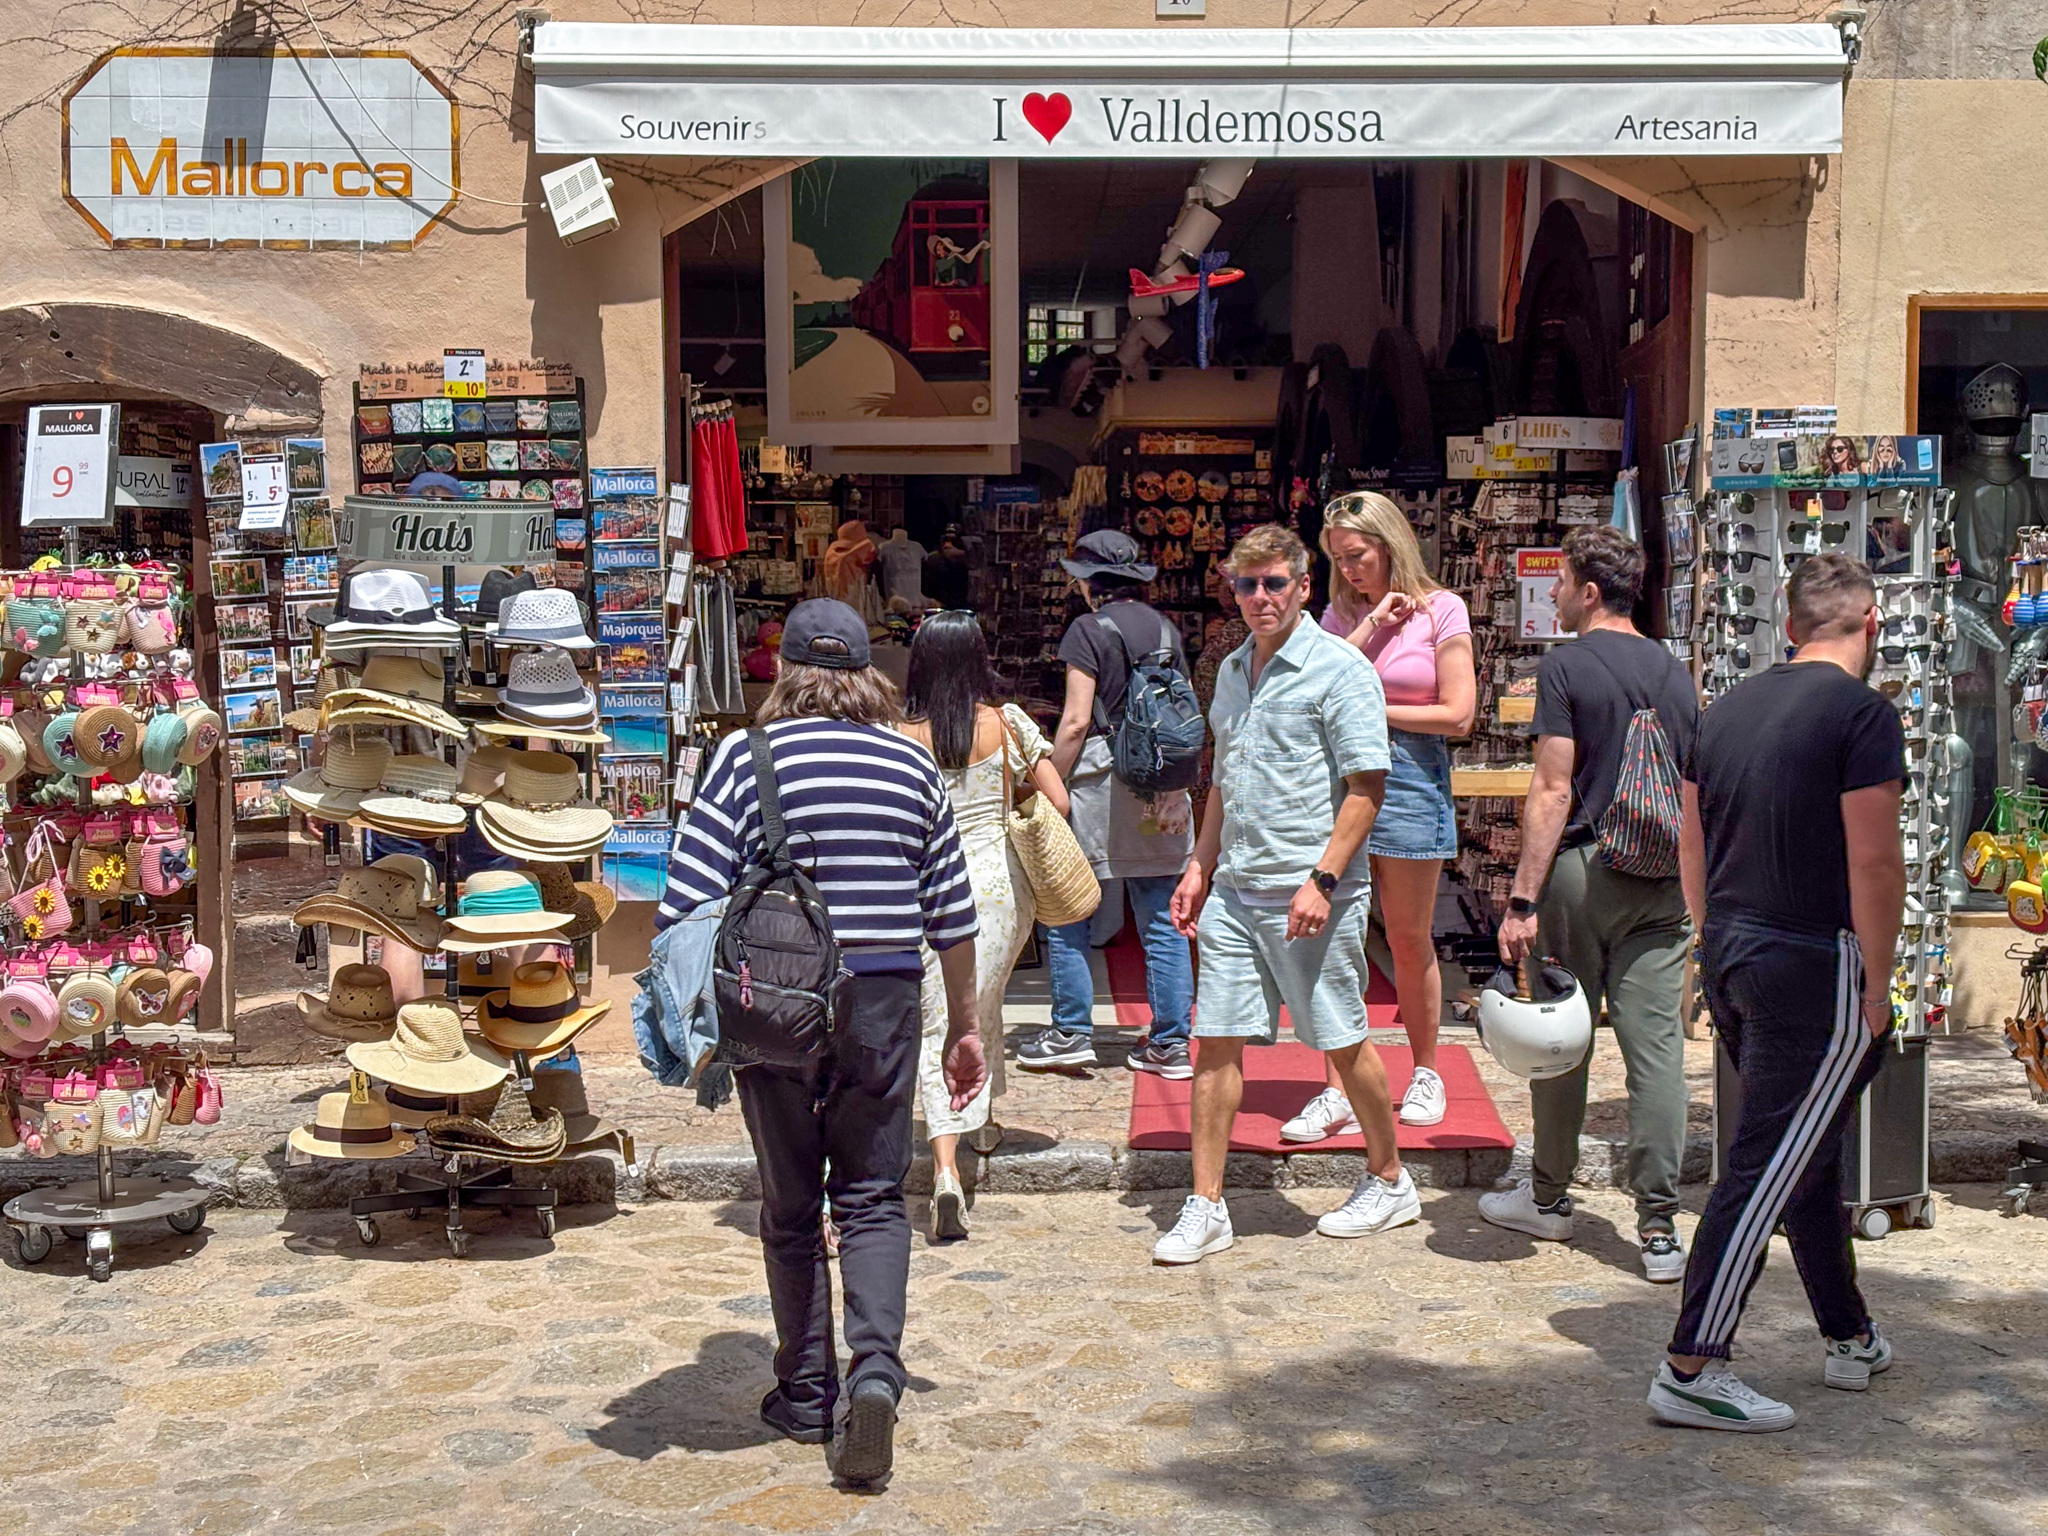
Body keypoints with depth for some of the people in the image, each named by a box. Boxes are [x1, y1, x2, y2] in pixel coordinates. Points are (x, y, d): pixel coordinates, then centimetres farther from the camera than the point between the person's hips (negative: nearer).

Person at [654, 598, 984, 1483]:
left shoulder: (747, 758, -4)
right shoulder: (913, 765, 6)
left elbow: (690, 900, -10)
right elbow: (952, 913, 9)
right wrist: (963, 1026, 18)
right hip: (884, 1001, 2)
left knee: (789, 1206, 11)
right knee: (873, 1198, 10)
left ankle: (806, 1397, 21)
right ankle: (876, 1371, -9)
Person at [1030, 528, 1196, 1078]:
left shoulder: (1089, 629, -6)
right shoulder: (1166, 629, 11)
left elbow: (1077, 720, -11)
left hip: (1098, 779, -6)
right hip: (1161, 785, 6)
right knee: (1162, 920, 7)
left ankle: (1071, 1032, 7)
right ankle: (1170, 1044, 8)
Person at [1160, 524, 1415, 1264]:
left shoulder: (1339, 670, -8)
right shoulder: (1233, 670, 15)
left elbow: (1365, 787, -12)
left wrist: (1322, 879, -19)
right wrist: (1200, 866, 18)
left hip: (1311, 894, -7)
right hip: (1235, 890, 7)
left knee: (1342, 1042, 5)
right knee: (1216, 1042, 3)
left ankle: (1389, 1182, 24)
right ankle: (1206, 1208, 9)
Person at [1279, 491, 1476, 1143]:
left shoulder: (1441, 610, 0)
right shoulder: (1342, 614, 11)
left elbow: (1457, 714, -6)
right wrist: (1371, 625, -7)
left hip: (1410, 775, -3)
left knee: (1410, 941, 7)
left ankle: (1425, 1072, 26)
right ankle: (1339, 1094, 1)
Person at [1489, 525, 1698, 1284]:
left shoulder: (1568, 666, -6)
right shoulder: (1675, 673, 10)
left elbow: (1553, 791, -13)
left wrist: (1522, 899, -13)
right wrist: (1692, 891, 23)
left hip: (1581, 868, -4)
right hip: (1661, 881, 4)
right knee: (1656, 1045, 1)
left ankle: (1549, 1199, 23)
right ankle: (1659, 1227, -1)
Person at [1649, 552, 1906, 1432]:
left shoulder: (1730, 707, 10)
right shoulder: (1861, 712, -12)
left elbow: (1692, 845, 14)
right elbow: (1874, 861, -16)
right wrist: (1878, 986, -9)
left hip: (1731, 955, 8)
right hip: (1815, 964, -8)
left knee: (1811, 1153, 19)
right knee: (1768, 1167, -4)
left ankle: (1850, 1340, 32)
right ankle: (1690, 1371, -4)